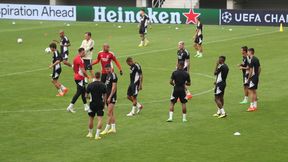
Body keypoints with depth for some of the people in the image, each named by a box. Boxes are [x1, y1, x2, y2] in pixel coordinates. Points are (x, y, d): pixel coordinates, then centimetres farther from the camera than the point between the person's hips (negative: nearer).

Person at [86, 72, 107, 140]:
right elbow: (104, 96, 0)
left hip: (92, 104, 0)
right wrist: (104, 104, 13)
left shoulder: (90, 85, -7)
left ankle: (90, 133, 29)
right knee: (99, 120, -2)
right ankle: (97, 135, -11)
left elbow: (86, 95, -1)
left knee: (91, 119, 16)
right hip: (100, 104, 0)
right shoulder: (103, 85, -5)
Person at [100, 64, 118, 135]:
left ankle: (106, 129, -9)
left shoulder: (113, 75, -14)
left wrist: (110, 97, -21)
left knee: (109, 113, -9)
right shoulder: (108, 75, 14)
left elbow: (114, 87, -18)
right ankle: (113, 128, 17)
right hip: (108, 97, 9)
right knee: (111, 113, 12)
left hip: (112, 97, -9)